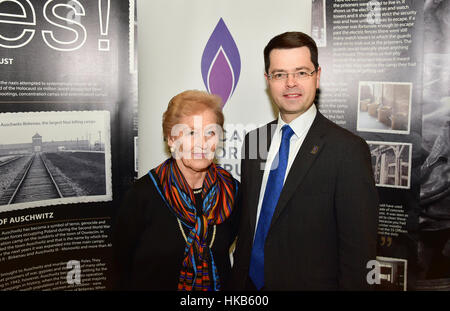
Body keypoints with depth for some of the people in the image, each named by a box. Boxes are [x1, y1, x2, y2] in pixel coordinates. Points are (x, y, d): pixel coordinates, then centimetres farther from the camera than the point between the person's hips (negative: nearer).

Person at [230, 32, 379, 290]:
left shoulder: (348, 150, -17)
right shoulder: (254, 140, 1)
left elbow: (358, 249, -15)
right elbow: (246, 225, 6)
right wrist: (239, 281, 4)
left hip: (312, 283, -4)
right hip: (250, 281, 5)